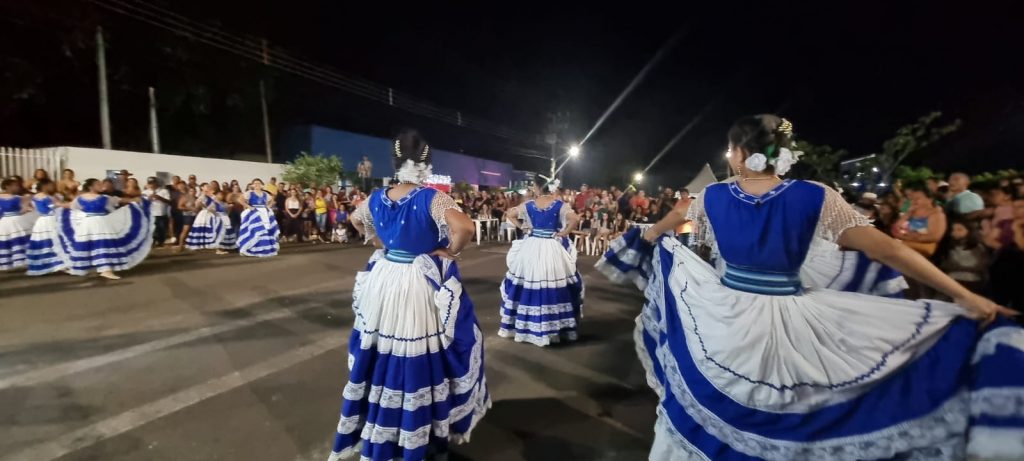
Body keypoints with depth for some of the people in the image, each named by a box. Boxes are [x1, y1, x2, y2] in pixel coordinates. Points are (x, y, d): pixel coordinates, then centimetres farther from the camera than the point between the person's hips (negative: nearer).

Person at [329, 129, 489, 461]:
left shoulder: (377, 198, 1)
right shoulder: (431, 198, -18)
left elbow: (356, 220, 21)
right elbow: (464, 227, -33)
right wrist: (450, 251, -15)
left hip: (385, 282, 6)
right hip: (422, 288, -6)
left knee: (381, 353, 21)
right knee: (421, 357, 8)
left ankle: (377, 433, 41)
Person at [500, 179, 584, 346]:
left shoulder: (529, 205, 1)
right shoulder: (560, 205, -8)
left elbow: (509, 214, 11)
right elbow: (575, 219, -22)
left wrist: (522, 227, 9)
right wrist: (563, 233, -10)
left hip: (531, 248, 3)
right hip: (553, 250, -2)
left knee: (527, 285, 12)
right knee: (553, 287, 5)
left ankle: (523, 325, 21)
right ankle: (554, 328, 11)